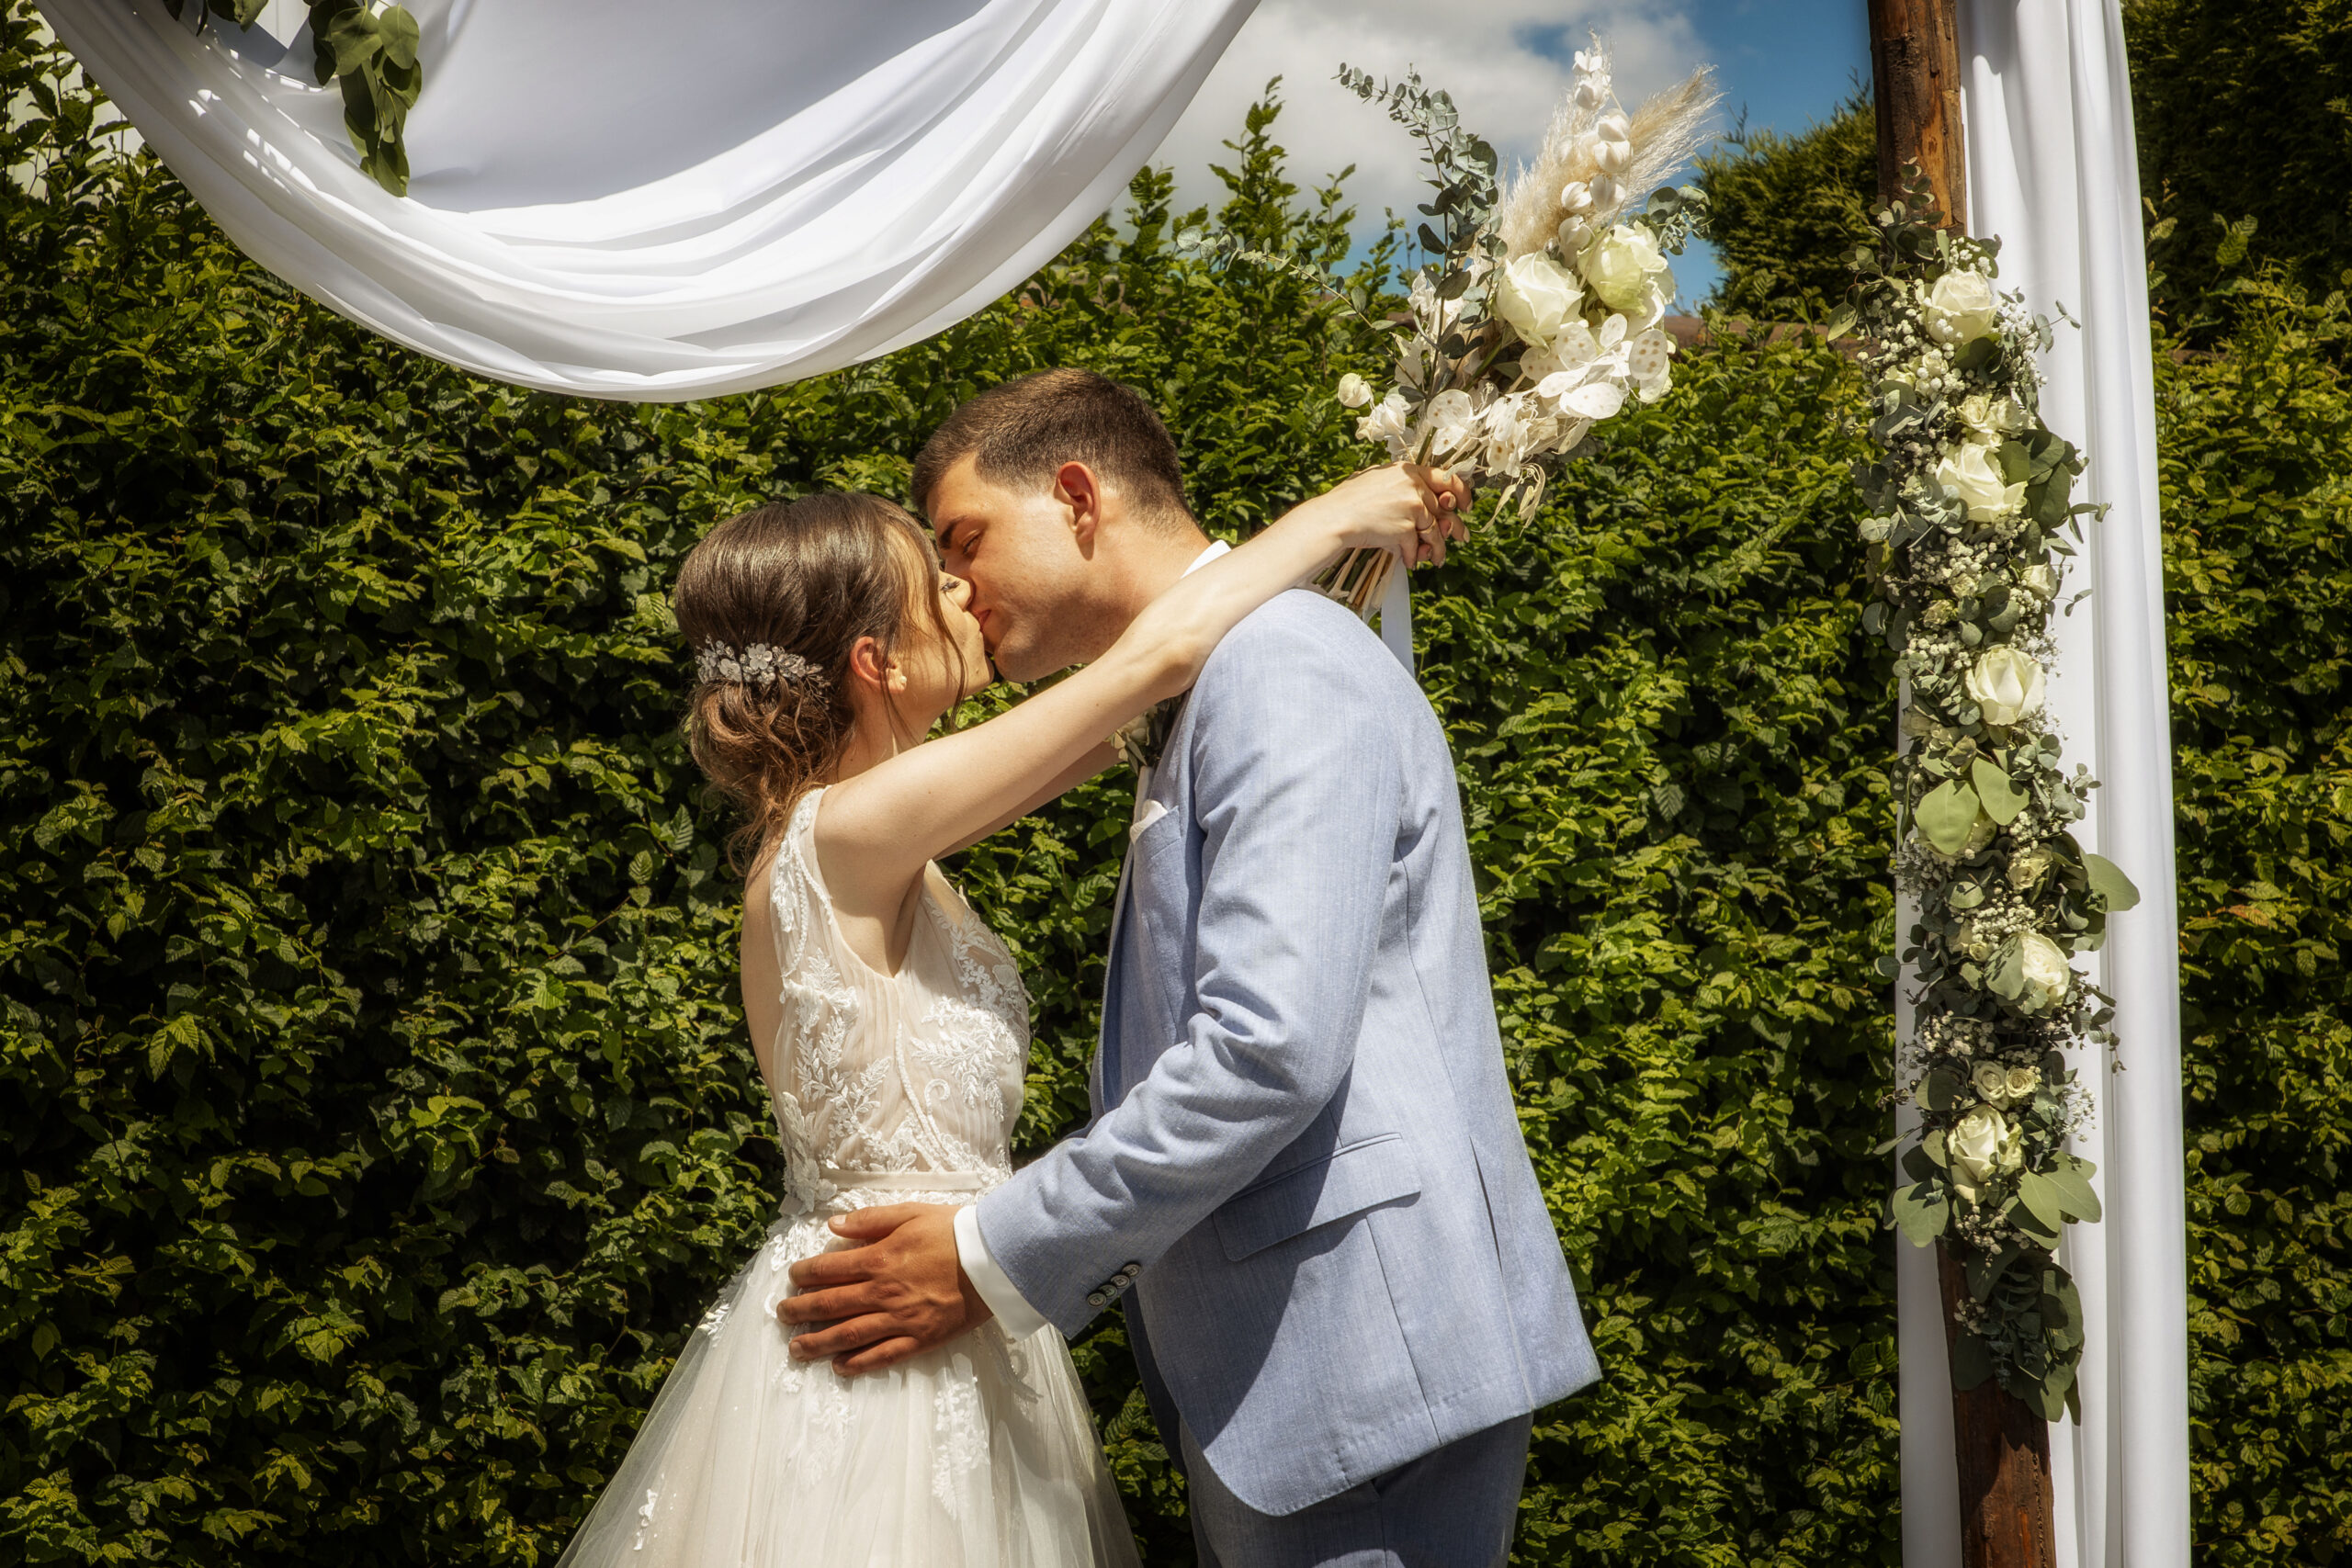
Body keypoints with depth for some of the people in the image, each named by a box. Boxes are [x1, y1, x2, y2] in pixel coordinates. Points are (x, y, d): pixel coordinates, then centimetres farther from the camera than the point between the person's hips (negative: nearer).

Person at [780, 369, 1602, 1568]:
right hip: (1258, 1364, 10)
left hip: (1357, 1353, -10)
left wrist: (994, 1260, -16)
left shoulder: (1284, 667, -13)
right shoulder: (1198, 702, 19)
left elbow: (1271, 1048, -24)